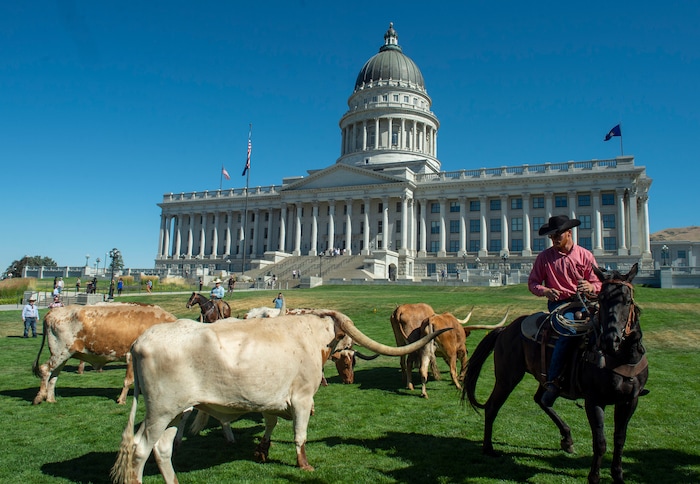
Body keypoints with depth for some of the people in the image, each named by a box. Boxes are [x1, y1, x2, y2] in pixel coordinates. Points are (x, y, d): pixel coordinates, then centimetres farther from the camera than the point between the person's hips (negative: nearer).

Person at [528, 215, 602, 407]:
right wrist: (545, 291, -17)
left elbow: (598, 284, 9)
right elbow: (532, 283, 5)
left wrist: (590, 287, -16)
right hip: (558, 303, -3)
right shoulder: (544, 256, 3)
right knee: (569, 331, -31)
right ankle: (552, 381, -23)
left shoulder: (585, 255, 7)